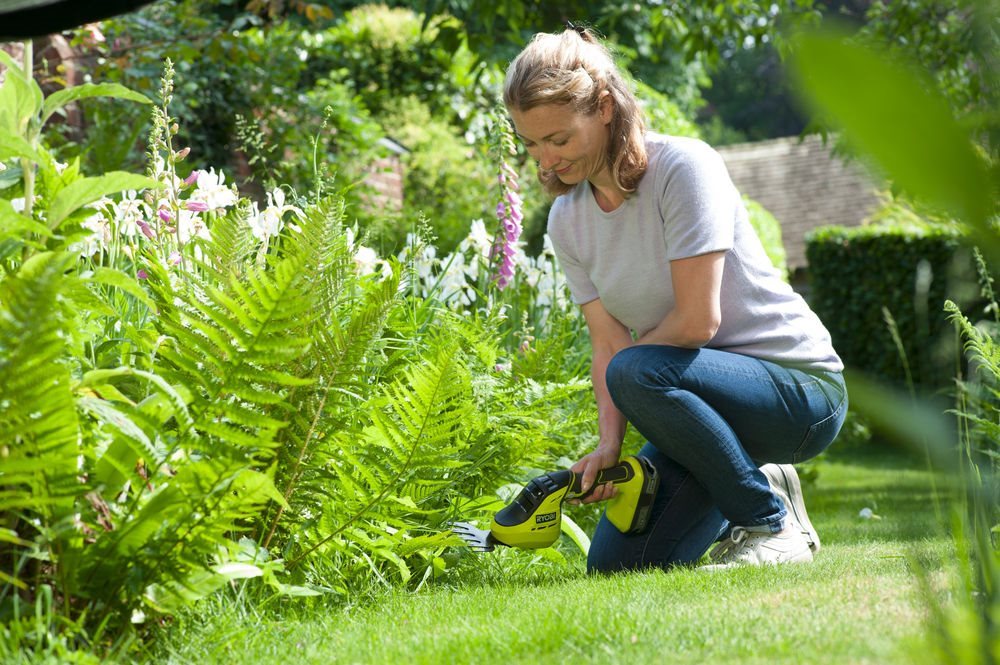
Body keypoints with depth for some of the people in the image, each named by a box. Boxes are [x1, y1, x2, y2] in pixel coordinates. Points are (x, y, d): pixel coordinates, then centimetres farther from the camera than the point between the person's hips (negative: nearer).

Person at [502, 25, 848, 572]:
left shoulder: (683, 167, -18)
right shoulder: (567, 220, 3)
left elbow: (697, 322, -23)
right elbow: (606, 343, 1)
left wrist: (622, 368, -8)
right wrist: (609, 443, -15)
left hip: (801, 386, -7)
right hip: (707, 399, 7)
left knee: (636, 372, -34)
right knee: (615, 564, -5)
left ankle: (773, 523, -16)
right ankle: (755, 484, 18)